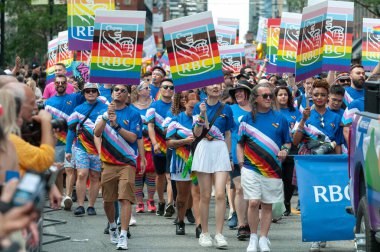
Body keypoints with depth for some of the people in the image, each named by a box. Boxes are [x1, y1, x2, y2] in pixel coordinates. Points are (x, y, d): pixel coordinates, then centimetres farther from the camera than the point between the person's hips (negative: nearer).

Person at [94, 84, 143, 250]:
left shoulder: (133, 114, 3)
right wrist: (106, 116, -16)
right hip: (108, 162, 3)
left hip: (127, 163, -3)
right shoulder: (103, 113, 11)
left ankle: (123, 236, -18)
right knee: (107, 200, 10)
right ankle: (112, 227, 36)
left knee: (125, 198, -14)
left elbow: (133, 137, -7)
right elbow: (97, 133, -5)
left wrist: (116, 125, -17)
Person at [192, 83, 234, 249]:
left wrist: (229, 157, 11)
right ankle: (204, 233, 11)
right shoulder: (199, 107, 5)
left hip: (221, 150, 0)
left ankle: (219, 234, -10)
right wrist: (202, 114, -15)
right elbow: (197, 133, -2)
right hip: (204, 150, 0)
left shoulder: (226, 109, 8)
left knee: (220, 194, -11)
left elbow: (228, 135, 13)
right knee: (205, 196, 3)